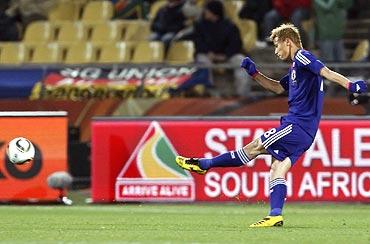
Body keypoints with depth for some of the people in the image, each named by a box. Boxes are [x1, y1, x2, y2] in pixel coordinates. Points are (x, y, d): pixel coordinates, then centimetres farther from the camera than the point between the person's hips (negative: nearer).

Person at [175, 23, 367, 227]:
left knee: (255, 147, -4)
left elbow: (326, 72, -21)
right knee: (278, 169, 2)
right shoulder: (296, 67, 24)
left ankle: (204, 164, -1)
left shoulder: (302, 57, -6)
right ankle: (276, 215, -7)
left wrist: (350, 86, -35)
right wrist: (254, 73, 26)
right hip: (305, 133, 10)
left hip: (297, 125, -10)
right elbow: (278, 87, 36)